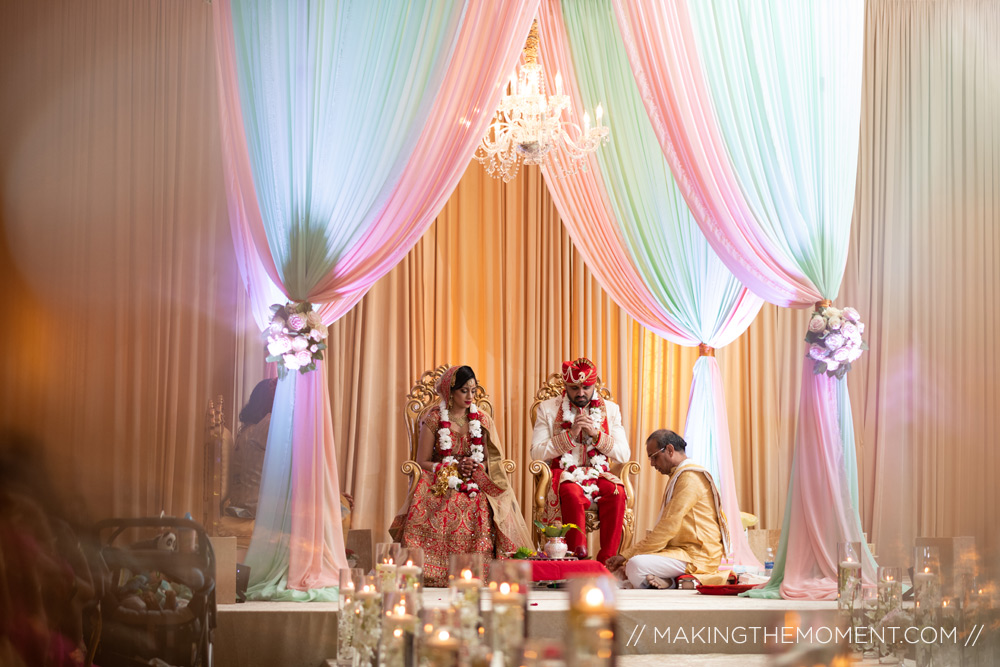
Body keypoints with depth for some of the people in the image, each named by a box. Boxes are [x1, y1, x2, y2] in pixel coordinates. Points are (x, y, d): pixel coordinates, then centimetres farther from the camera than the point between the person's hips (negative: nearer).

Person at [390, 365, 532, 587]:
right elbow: (422, 462, 1)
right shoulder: (433, 419, 3)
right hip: (441, 485, -1)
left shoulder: (482, 420, 12)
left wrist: (475, 468, -11)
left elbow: (492, 461, 11)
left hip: (476, 486, 2)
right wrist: (455, 468, -10)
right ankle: (427, 571, -29)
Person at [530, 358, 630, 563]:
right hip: (564, 475, -2)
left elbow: (624, 455, 2)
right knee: (573, 494, -37)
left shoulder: (610, 410, 9)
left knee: (617, 492, -31)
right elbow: (537, 452, -5)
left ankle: (606, 560, -27)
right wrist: (570, 435, -13)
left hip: (598, 475, 2)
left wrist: (596, 434, -12)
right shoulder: (548, 409, 5)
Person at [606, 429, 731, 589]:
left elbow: (669, 526, -19)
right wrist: (626, 555, 7)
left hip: (697, 556, -11)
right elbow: (663, 528, 20)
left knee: (636, 566, -31)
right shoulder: (679, 476, 22)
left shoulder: (690, 478, -13)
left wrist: (627, 555, -15)